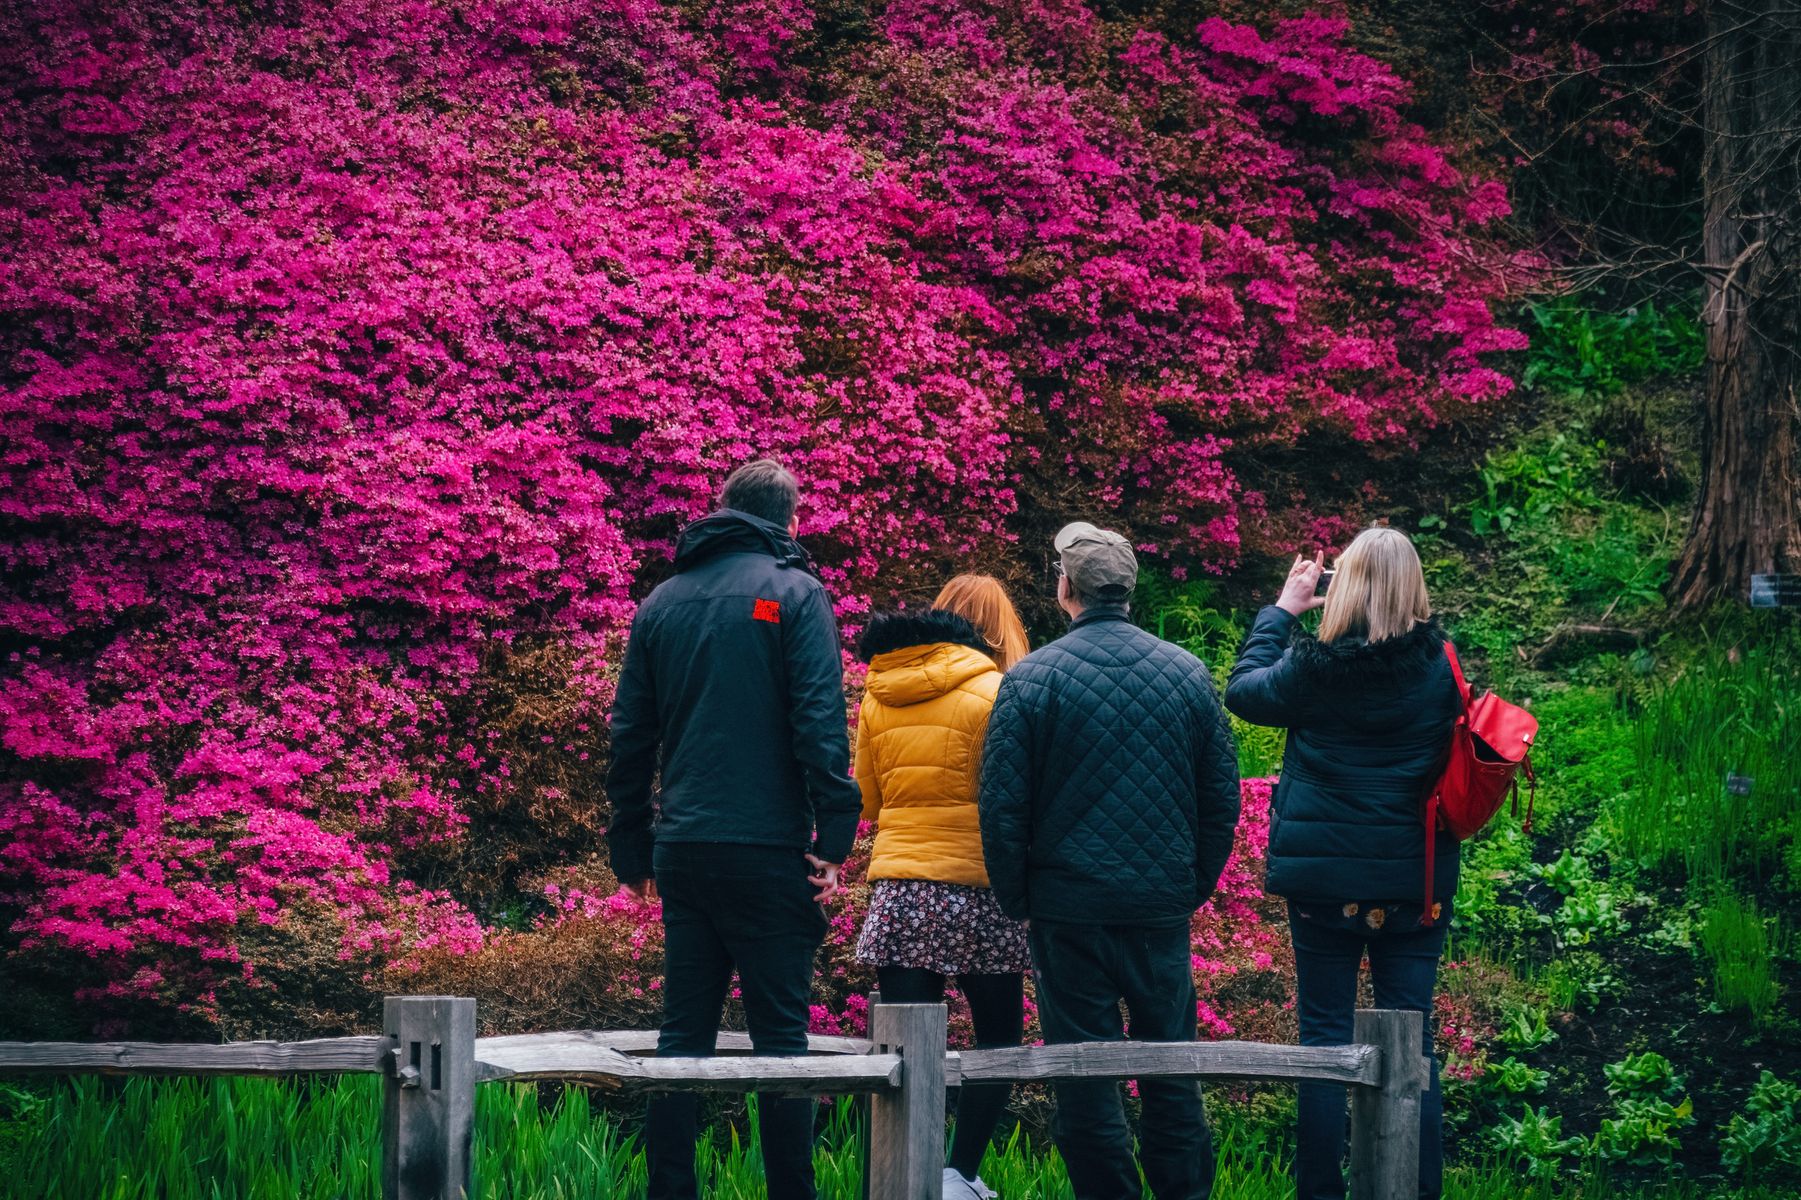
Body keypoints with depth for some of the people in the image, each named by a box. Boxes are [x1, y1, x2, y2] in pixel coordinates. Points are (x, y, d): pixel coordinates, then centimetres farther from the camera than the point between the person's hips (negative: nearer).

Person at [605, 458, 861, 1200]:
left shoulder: (662, 602, 12)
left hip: (683, 851, 5)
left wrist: (632, 851, 18)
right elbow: (820, 721, -12)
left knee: (683, 1032, 8)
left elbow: (631, 734, 13)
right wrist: (833, 837, -12)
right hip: (768, 849, -4)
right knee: (779, 1033, -1)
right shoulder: (793, 593, -3)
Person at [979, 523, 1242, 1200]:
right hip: (1164, 906, 3)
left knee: (1084, 1073, 3)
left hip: (1068, 908, -3)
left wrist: (1018, 902, 4)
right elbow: (1223, 799, 7)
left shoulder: (1031, 679, -7)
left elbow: (1002, 809, -7)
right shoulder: (1188, 674, 2)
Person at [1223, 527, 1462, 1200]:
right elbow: (1453, 748, 8)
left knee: (1324, 1034, 6)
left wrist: (1281, 610, 15)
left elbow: (1243, 691, 8)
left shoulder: (1315, 664, -10)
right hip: (1414, 878, 1)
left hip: (1323, 875, -1)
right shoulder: (1439, 665, -6)